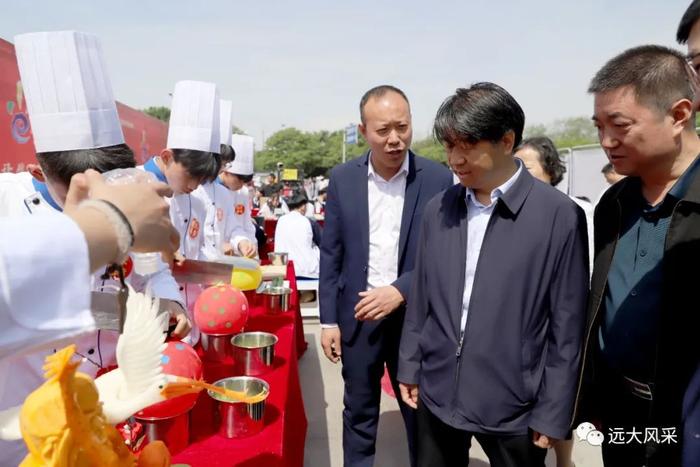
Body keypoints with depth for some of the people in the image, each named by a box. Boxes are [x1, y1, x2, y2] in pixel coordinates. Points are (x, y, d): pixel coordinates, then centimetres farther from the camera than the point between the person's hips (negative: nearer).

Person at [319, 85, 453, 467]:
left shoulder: (438, 179, -8)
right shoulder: (342, 178, -1)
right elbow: (331, 253, 2)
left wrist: (400, 291, -18)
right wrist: (329, 319, 1)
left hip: (415, 316, -1)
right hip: (358, 315, 2)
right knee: (359, 414, 17)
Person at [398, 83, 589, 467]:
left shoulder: (559, 215, -12)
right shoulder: (437, 209, 2)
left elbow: (567, 324, -9)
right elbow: (421, 297, 8)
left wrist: (553, 413, -7)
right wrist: (410, 367, 10)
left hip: (512, 403, -4)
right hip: (437, 392, 4)